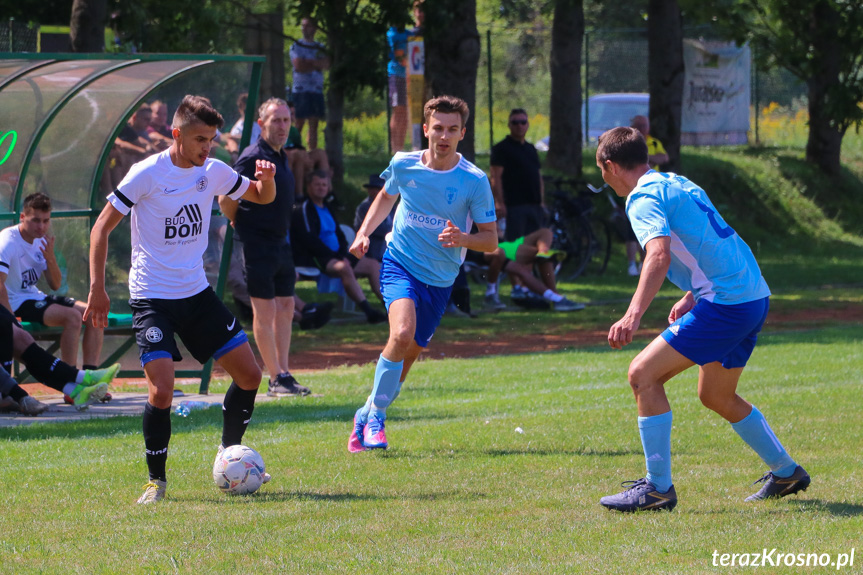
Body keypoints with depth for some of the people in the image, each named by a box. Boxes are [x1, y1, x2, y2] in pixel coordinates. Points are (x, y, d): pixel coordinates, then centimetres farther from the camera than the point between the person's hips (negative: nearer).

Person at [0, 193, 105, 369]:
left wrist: (50, 257, -9)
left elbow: (55, 285, 9)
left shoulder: (41, 241, 8)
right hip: (17, 303, -9)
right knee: (73, 316, -27)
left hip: (36, 297, 9)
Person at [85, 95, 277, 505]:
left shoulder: (212, 172, 3)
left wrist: (267, 178, -6)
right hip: (152, 299, -6)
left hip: (197, 293, 6)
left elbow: (261, 197, 18)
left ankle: (229, 454, 25)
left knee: (249, 374, 3)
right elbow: (102, 227, -9)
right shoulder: (148, 174, -13)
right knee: (162, 390, -18)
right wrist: (97, 289, -15)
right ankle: (156, 480, -1)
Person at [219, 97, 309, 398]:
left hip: (280, 245, 9)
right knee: (265, 310, -5)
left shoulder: (281, 157, 14)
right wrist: (242, 226, 1)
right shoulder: (252, 158, -14)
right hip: (258, 245, -9)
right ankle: (276, 379, -3)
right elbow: (226, 200, -13)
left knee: (285, 308, 10)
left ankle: (284, 375, 15)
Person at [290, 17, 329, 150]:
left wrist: (308, 62, -11)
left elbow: (326, 65, -1)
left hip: (317, 90, 4)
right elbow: (298, 66, -10)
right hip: (300, 89, -4)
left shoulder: (320, 48, 15)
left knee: (314, 124, 4)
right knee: (299, 124, -8)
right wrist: (316, 64, -4)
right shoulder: (296, 46, 4)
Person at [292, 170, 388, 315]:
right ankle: (369, 311, -45)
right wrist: (337, 257, -15)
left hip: (336, 256, 9)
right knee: (344, 268, -37)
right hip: (316, 259, -9)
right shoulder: (303, 210, -3)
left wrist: (343, 254, -1)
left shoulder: (327, 209, 23)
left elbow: (340, 236, 21)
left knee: (374, 265, -2)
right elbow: (310, 240, -13)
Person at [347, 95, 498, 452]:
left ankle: (367, 415, 31)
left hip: (440, 279, 1)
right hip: (400, 264, -1)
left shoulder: (474, 181, -10)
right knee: (402, 333, -28)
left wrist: (462, 239, -26)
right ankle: (376, 416, -13)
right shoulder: (403, 165, -4)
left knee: (408, 355, 7)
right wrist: (364, 233, 7)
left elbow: (491, 240, -5)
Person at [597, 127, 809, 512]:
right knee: (716, 396, 25)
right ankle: (785, 472, 37)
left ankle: (658, 488, -9)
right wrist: (690, 298, 37)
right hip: (755, 296, 10)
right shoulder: (677, 184, 19)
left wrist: (633, 315, -37)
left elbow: (660, 255, -28)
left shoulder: (643, 198, -10)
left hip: (726, 304, -10)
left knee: (643, 374, -10)